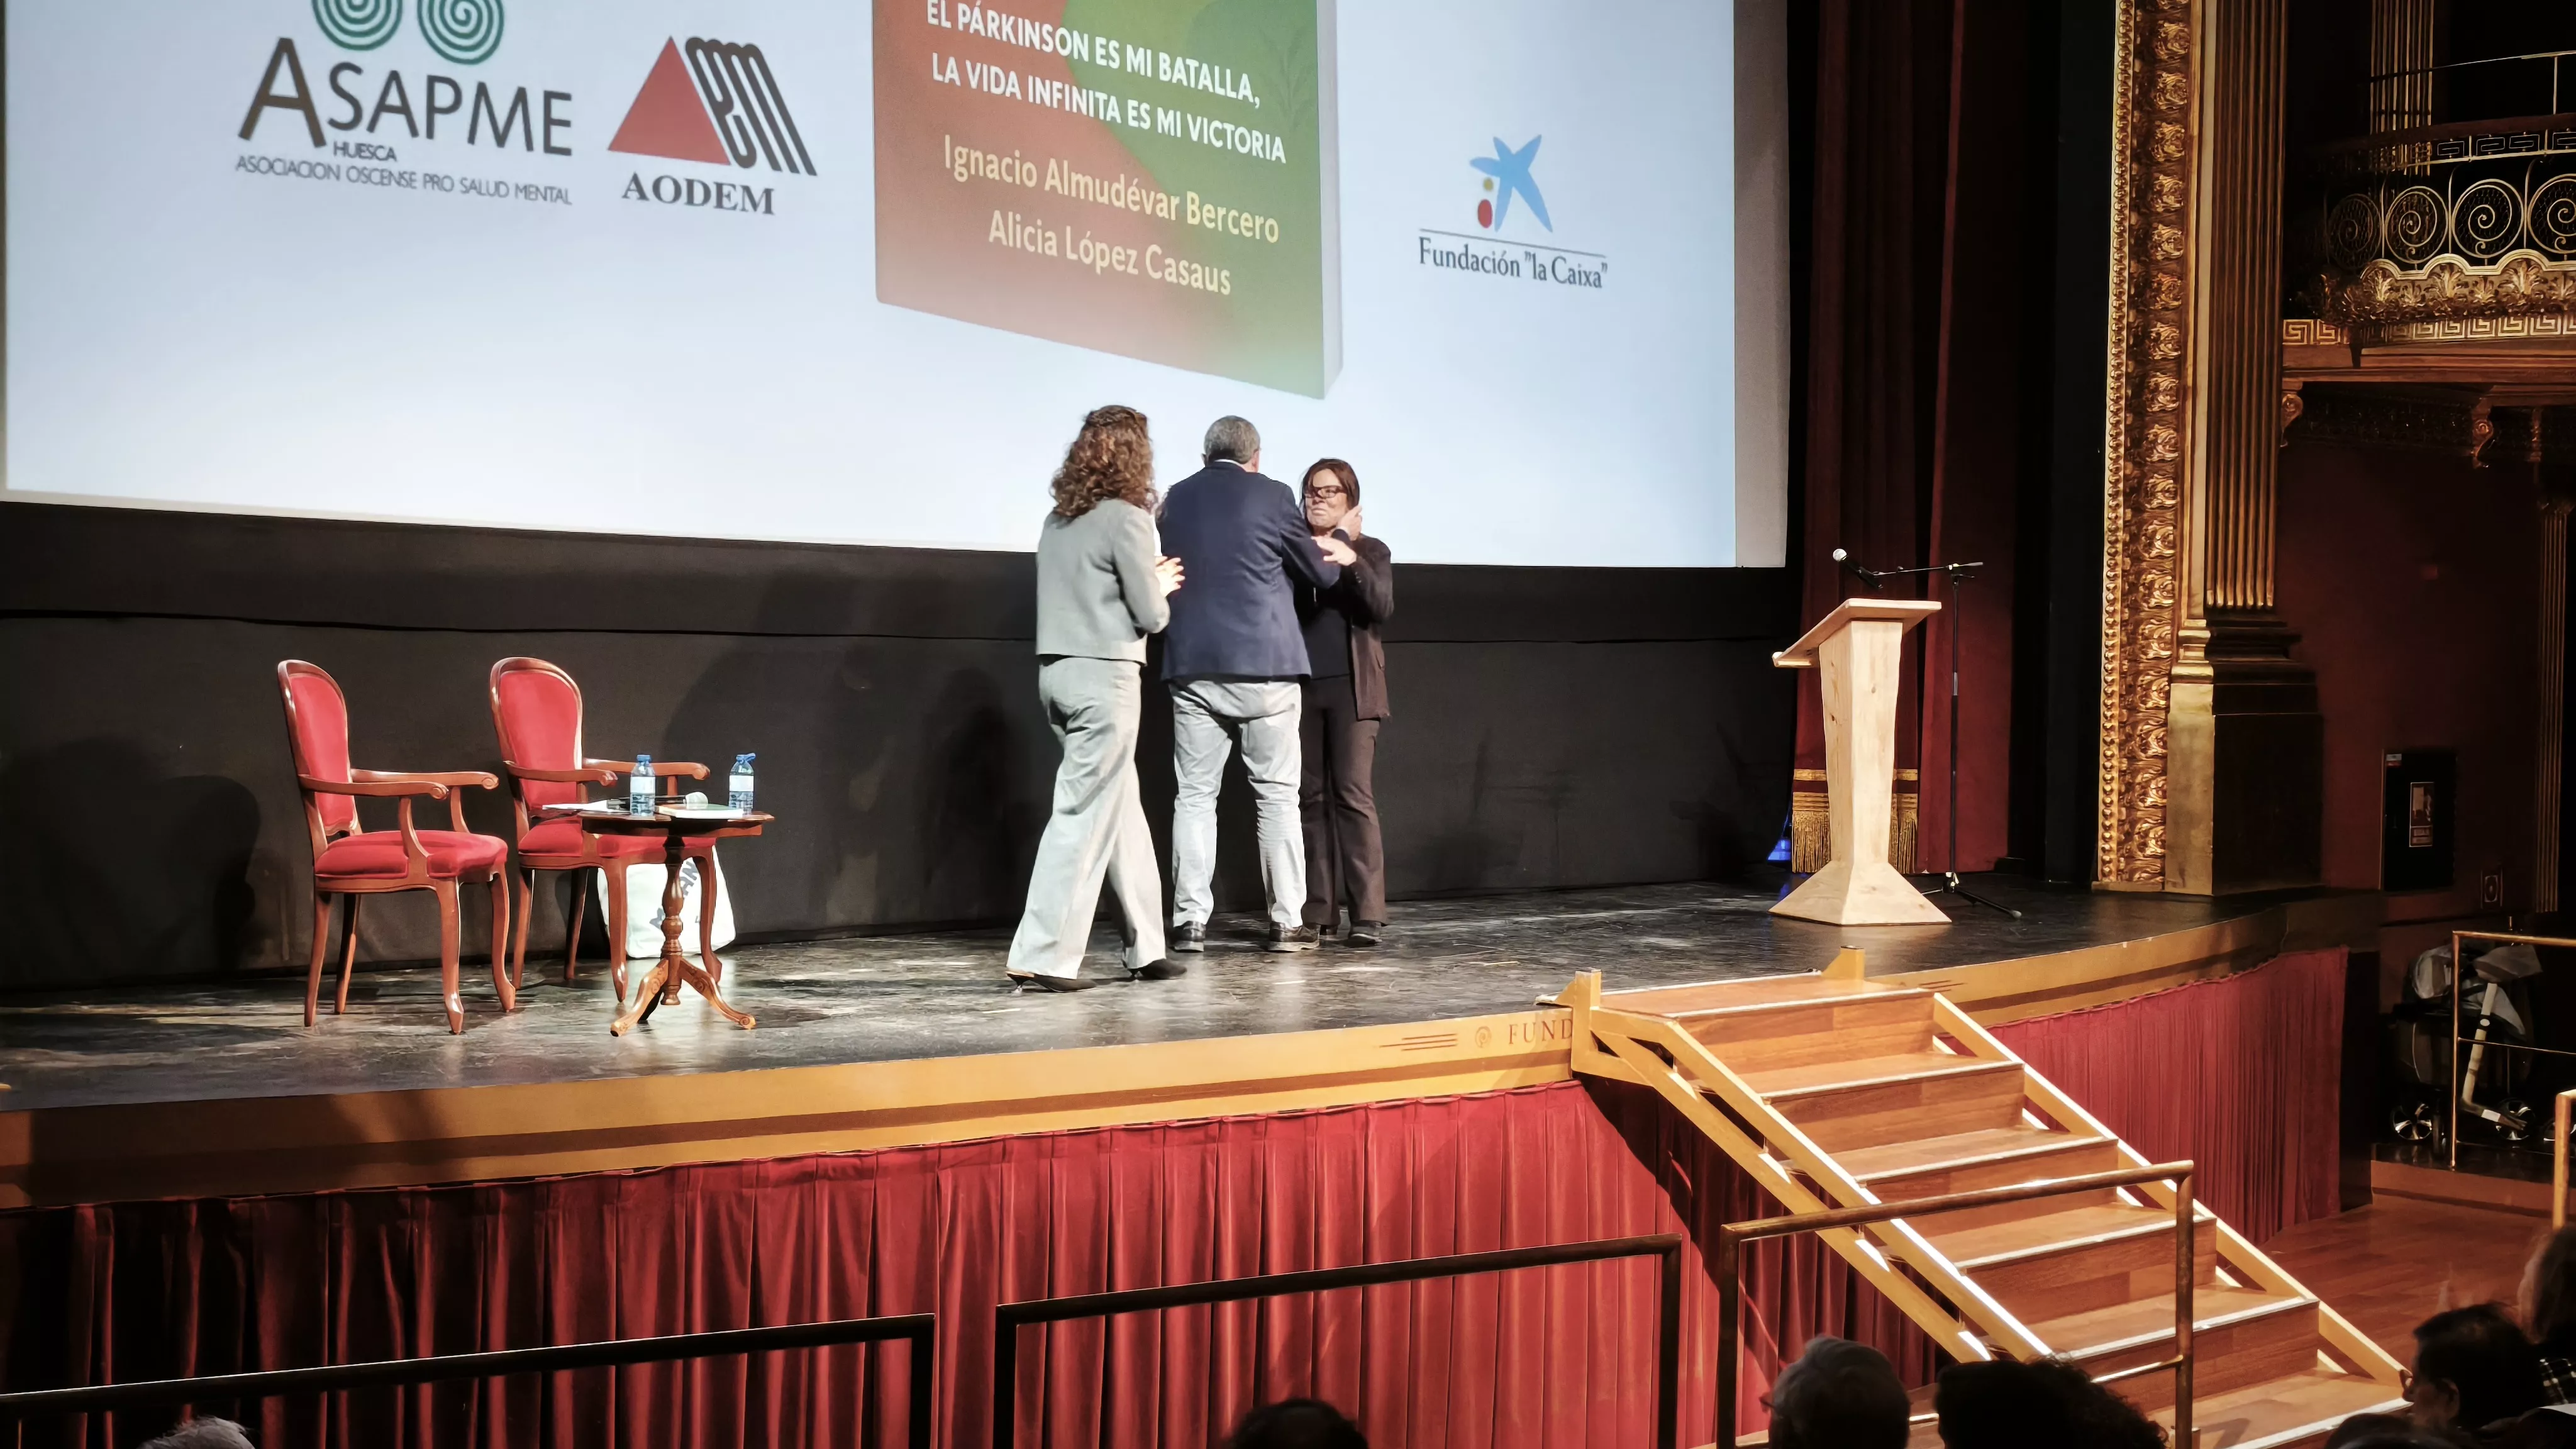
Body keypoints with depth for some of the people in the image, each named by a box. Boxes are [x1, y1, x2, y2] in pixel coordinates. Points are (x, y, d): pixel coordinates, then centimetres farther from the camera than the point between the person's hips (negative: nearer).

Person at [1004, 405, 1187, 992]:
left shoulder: (1059, 519, 11)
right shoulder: (1125, 518, -11)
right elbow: (1150, 615, -8)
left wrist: (1146, 581, 18)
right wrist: (1160, 587, 12)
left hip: (1059, 670, 8)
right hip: (1104, 676, -8)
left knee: (1121, 807, 15)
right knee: (1085, 814, -5)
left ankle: (1145, 947, 20)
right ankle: (1043, 955, -6)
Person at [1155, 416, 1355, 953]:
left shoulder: (1176, 499, 9)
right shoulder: (1271, 495, -3)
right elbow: (1318, 573, 5)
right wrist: (1338, 557, 30)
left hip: (1193, 667, 3)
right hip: (1263, 666, -3)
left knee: (1194, 795, 5)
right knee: (1277, 793, 4)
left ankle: (1190, 921, 0)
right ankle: (1287, 920, 3)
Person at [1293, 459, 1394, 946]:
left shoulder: (1371, 551, 7)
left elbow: (1382, 607, -9)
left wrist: (1351, 560, -21)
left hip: (1351, 688, -2)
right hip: (1301, 686, 2)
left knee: (1354, 795, -9)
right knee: (1310, 797, 2)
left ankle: (1367, 914, -10)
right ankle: (1318, 911, 6)